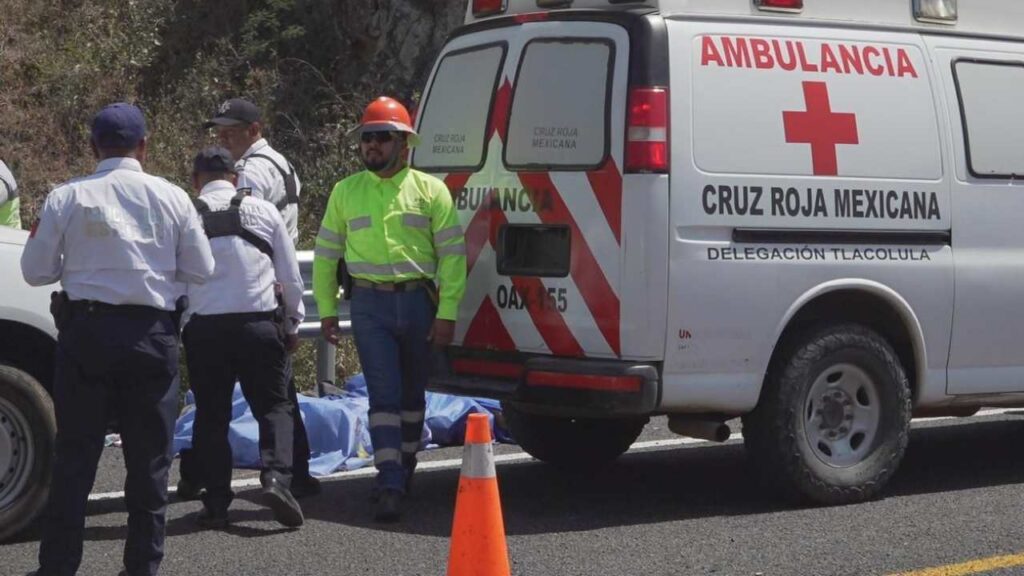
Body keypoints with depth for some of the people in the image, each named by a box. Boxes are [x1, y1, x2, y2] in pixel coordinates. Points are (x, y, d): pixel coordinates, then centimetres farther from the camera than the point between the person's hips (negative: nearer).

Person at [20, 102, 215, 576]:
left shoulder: (67, 197, -3)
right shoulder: (171, 197, -1)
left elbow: (36, 271, 0)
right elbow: (200, 270, 4)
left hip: (85, 329, 0)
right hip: (152, 334, 0)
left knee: (75, 454, 5)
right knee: (148, 457, 8)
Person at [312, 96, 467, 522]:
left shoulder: (430, 190, 2)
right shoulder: (345, 192, 8)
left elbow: (452, 254, 0)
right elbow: (326, 253, 13)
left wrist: (447, 312, -6)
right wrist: (327, 310, 8)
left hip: (419, 302, 0)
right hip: (370, 304, 0)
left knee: (412, 394, 12)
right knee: (384, 394, -9)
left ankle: (403, 468, 30)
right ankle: (391, 486, -14)